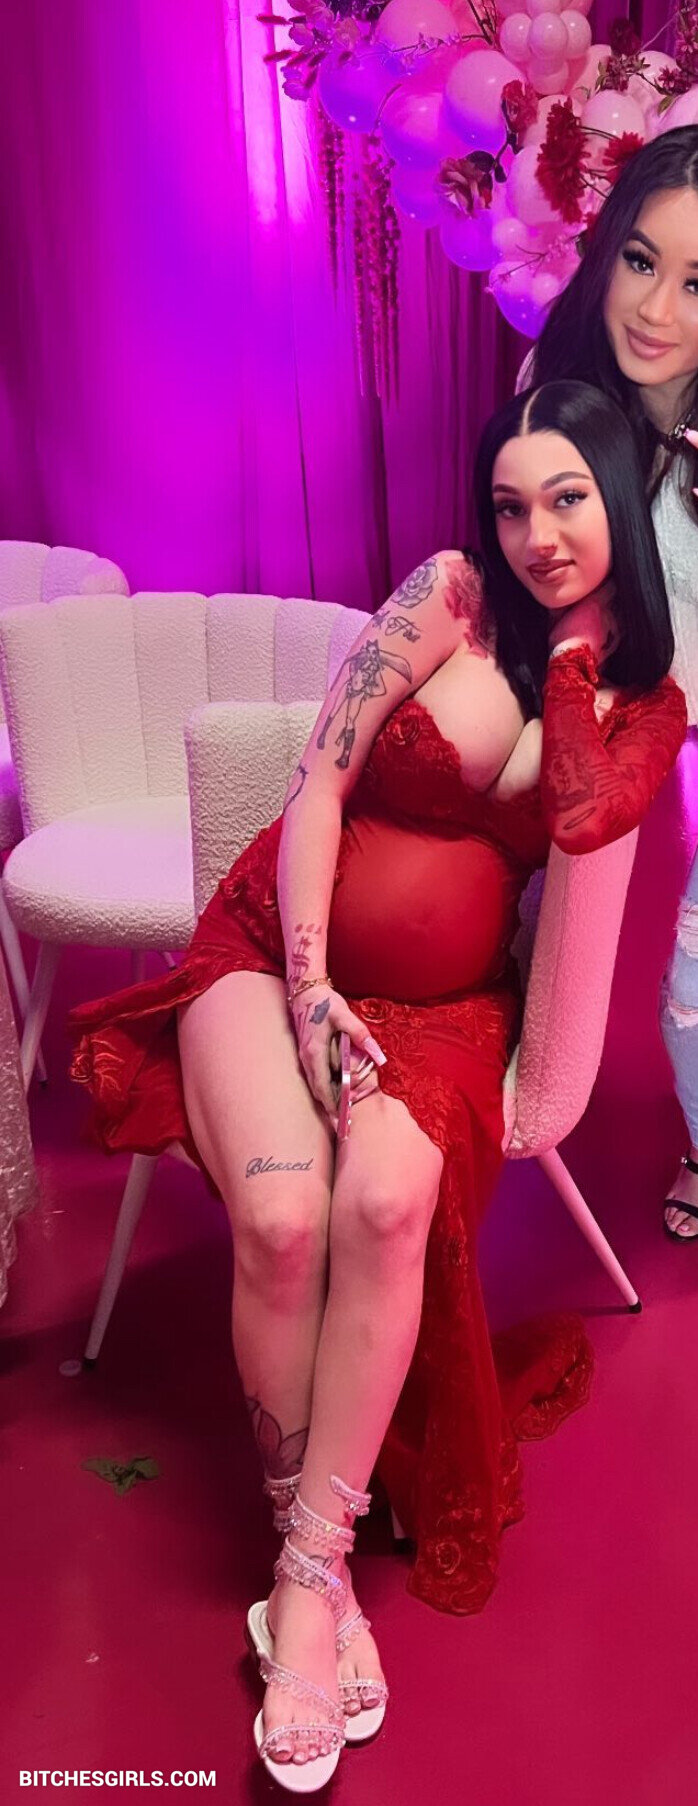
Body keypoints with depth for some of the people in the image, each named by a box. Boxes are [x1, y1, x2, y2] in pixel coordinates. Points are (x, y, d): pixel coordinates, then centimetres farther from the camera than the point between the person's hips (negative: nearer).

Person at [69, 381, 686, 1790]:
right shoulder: (451, 595, -2)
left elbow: (580, 819, -15)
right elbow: (319, 782, -6)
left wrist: (576, 647, -6)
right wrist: (308, 982, -14)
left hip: (444, 993, 1)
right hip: (280, 941, -1)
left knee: (387, 1200, -31)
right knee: (283, 1215, -28)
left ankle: (313, 1567, -16)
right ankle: (308, 1550, -7)